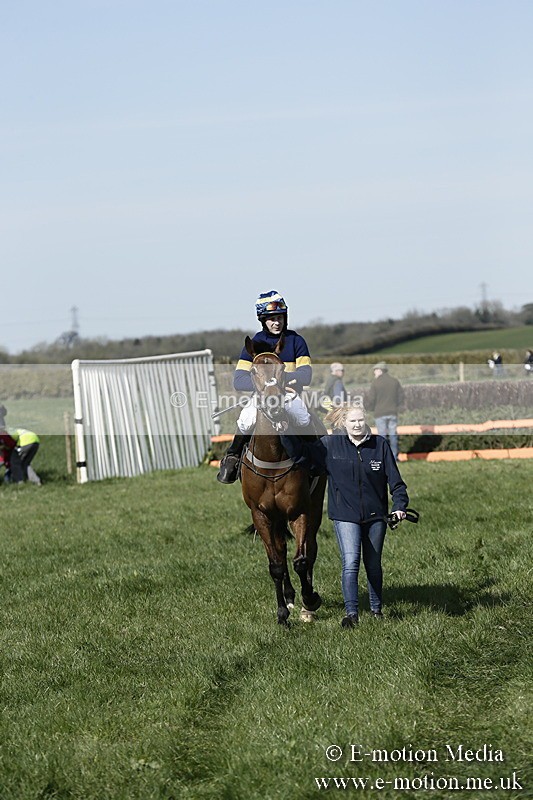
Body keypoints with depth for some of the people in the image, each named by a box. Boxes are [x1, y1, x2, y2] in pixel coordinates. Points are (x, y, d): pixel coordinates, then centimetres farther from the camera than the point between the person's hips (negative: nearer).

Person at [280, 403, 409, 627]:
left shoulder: (380, 445, -2)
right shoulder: (330, 445, -3)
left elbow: (395, 479, -1)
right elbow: (301, 455, 2)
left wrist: (399, 505, -13)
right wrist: (286, 434, -10)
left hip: (375, 516, 1)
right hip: (345, 516, -1)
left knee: (373, 565, 14)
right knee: (350, 564, -14)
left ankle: (376, 608, 30)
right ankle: (351, 613, -11)